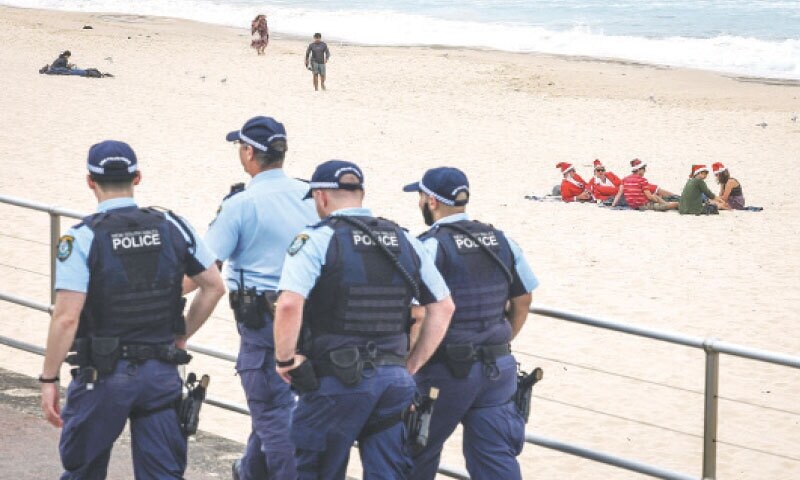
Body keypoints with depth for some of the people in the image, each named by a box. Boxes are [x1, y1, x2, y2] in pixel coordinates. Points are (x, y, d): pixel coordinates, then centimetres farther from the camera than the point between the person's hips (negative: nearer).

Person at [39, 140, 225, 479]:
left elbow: (66, 318, -17)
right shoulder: (172, 227, 0)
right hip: (161, 373, 3)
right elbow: (214, 287, 7)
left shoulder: (82, 238, -12)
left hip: (102, 375, -3)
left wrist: (49, 379, -9)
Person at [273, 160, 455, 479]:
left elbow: (290, 305, -22)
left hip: (335, 381, -5)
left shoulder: (316, 241, -7)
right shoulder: (404, 242, 11)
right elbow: (443, 307, 12)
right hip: (392, 380, 5)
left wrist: (285, 360, -8)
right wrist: (411, 366, 15)